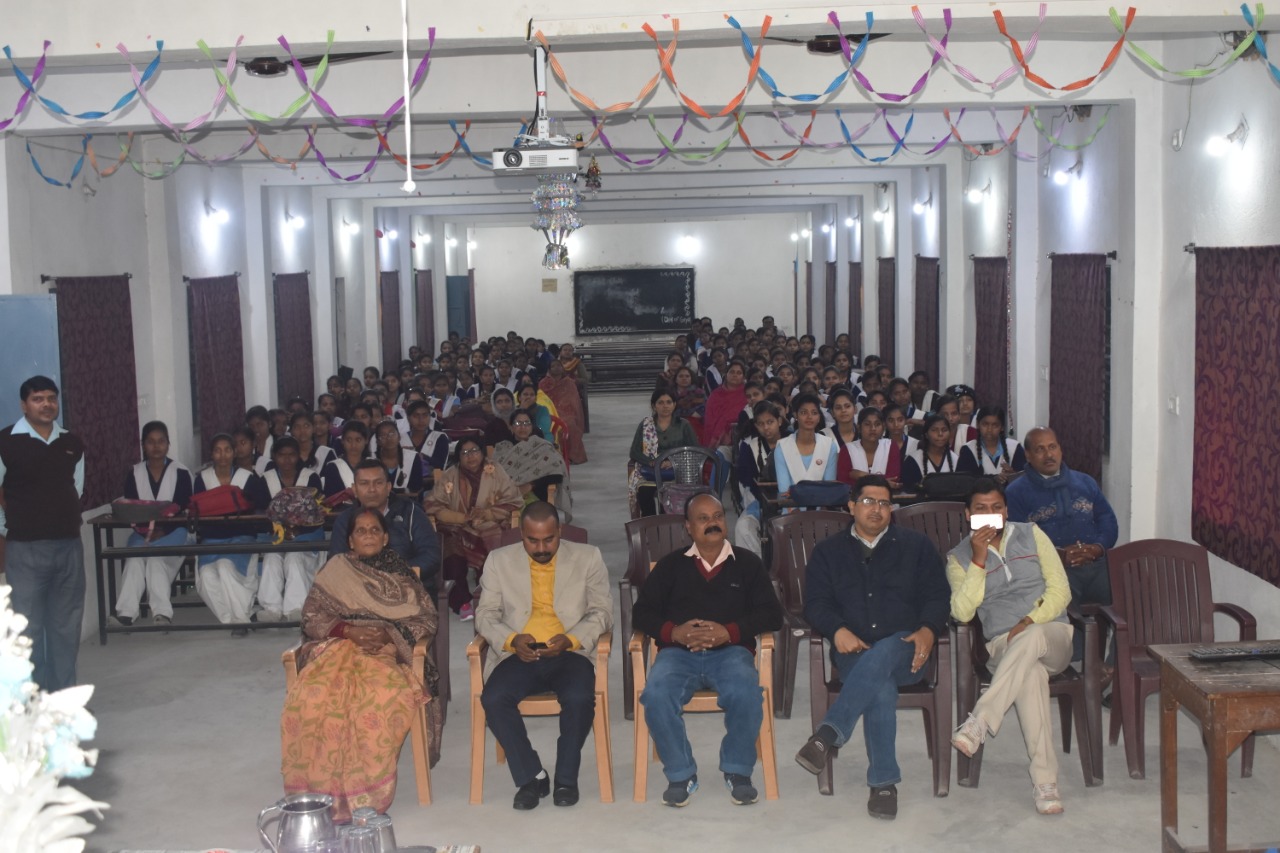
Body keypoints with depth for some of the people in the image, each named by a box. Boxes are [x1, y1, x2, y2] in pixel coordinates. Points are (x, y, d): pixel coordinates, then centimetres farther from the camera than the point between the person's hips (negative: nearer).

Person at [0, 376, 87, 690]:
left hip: (69, 545, 5)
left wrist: (58, 518, 11)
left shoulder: (72, 443, 7)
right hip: (25, 549, -5)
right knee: (29, 628, 0)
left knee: (66, 625, 11)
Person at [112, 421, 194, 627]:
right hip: (142, 532, 2)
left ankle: (161, 611, -38)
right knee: (135, 557, -29)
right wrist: (145, 530, -17)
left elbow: (184, 510, -4)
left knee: (156, 557, -31)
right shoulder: (134, 474, 9)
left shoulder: (181, 472, 2)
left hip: (173, 531, -2)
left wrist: (161, 531, -19)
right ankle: (126, 611, -38)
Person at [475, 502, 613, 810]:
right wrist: (511, 639, -12)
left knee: (579, 698, -32)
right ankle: (531, 777, -9)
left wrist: (571, 639, -12)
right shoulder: (499, 560, 12)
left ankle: (566, 778, -8)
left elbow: (602, 611, 6)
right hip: (519, 654, 1)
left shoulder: (588, 557, 9)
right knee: (494, 699, -28)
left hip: (569, 653, -1)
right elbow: (485, 614, 8)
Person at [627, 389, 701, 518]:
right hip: (650, 470, 1)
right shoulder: (645, 424, 14)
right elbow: (634, 452, 7)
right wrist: (653, 462, -12)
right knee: (644, 491, -34)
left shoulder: (683, 425, 14)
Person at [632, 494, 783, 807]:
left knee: (747, 694, -34)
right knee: (656, 696, -31)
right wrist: (672, 631, -10)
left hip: (730, 651, -1)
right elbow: (641, 612, 11)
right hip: (678, 652, 1)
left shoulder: (747, 563, 16)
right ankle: (680, 774, -12)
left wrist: (730, 631, -11)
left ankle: (737, 771, -11)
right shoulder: (671, 565, 19)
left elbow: (772, 614, 6)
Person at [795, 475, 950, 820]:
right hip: (854, 652, 0)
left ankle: (829, 734, -47)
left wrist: (928, 630, -12)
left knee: (879, 658, -38)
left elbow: (936, 596, 10)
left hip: (904, 650, 0)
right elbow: (815, 604, 8)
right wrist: (838, 630, -14)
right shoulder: (828, 552, 20)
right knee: (880, 685, -35)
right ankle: (884, 783, -34)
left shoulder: (916, 546, 19)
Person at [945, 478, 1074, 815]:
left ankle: (980, 723, -42)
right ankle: (1044, 780, -40)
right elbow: (962, 612, -7)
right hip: (1003, 645, -1)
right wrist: (979, 560, -12)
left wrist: (1030, 622, -12)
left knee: (1031, 639, -38)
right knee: (1030, 672, -37)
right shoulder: (959, 557, 9)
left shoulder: (1031, 535, 11)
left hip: (1052, 633, 1)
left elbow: (1060, 590, 4)